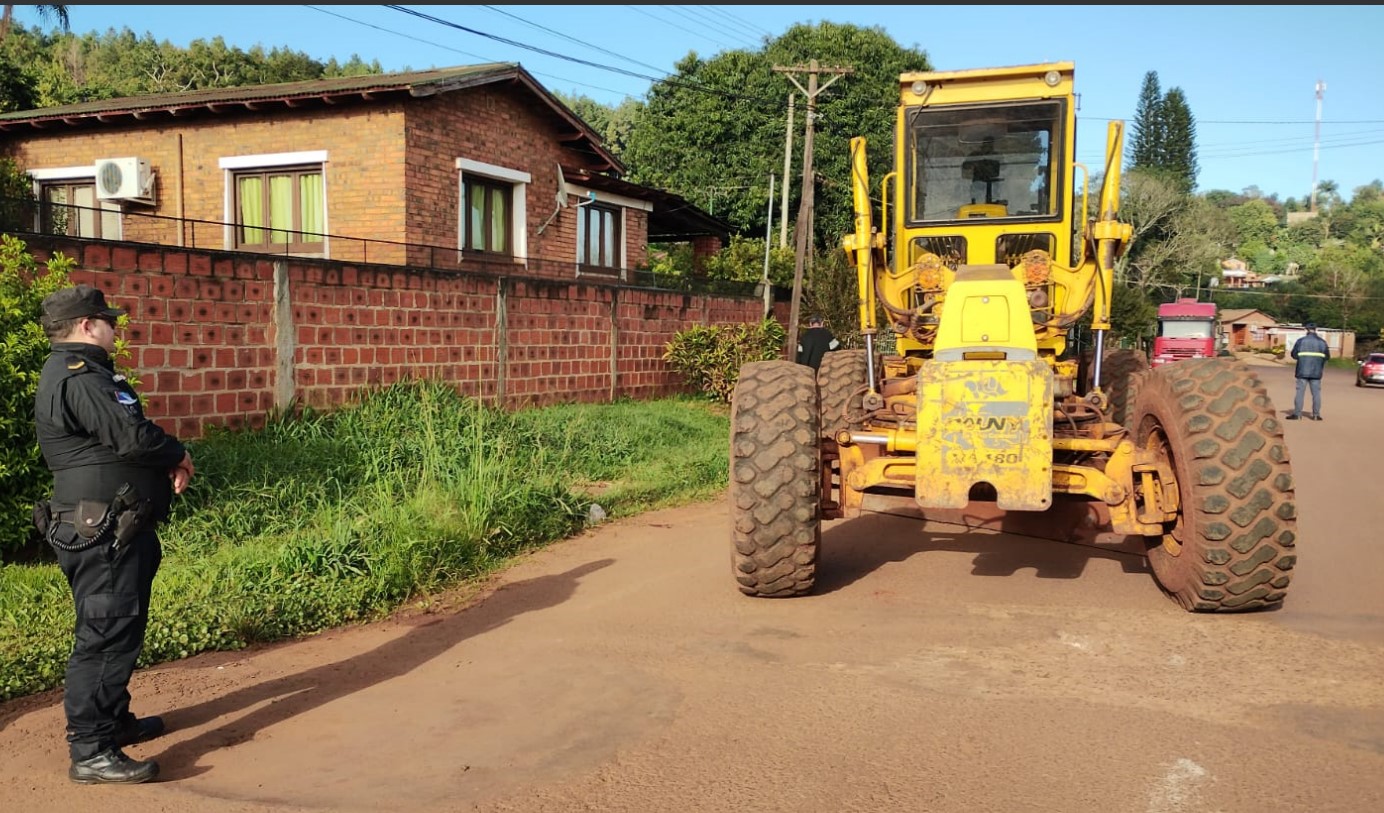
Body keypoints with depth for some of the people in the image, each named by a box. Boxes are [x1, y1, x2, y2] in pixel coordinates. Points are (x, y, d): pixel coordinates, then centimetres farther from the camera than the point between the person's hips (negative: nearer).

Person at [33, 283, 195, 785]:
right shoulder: (78, 376, -16)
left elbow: (119, 440, 18)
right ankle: (90, 752, -4)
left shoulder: (82, 372, 19)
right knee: (106, 634, -8)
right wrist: (178, 455, -4)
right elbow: (132, 437, -24)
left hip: (114, 531, 11)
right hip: (102, 532, -11)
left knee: (119, 630, 20)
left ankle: (112, 720, 34)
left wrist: (167, 462, 0)